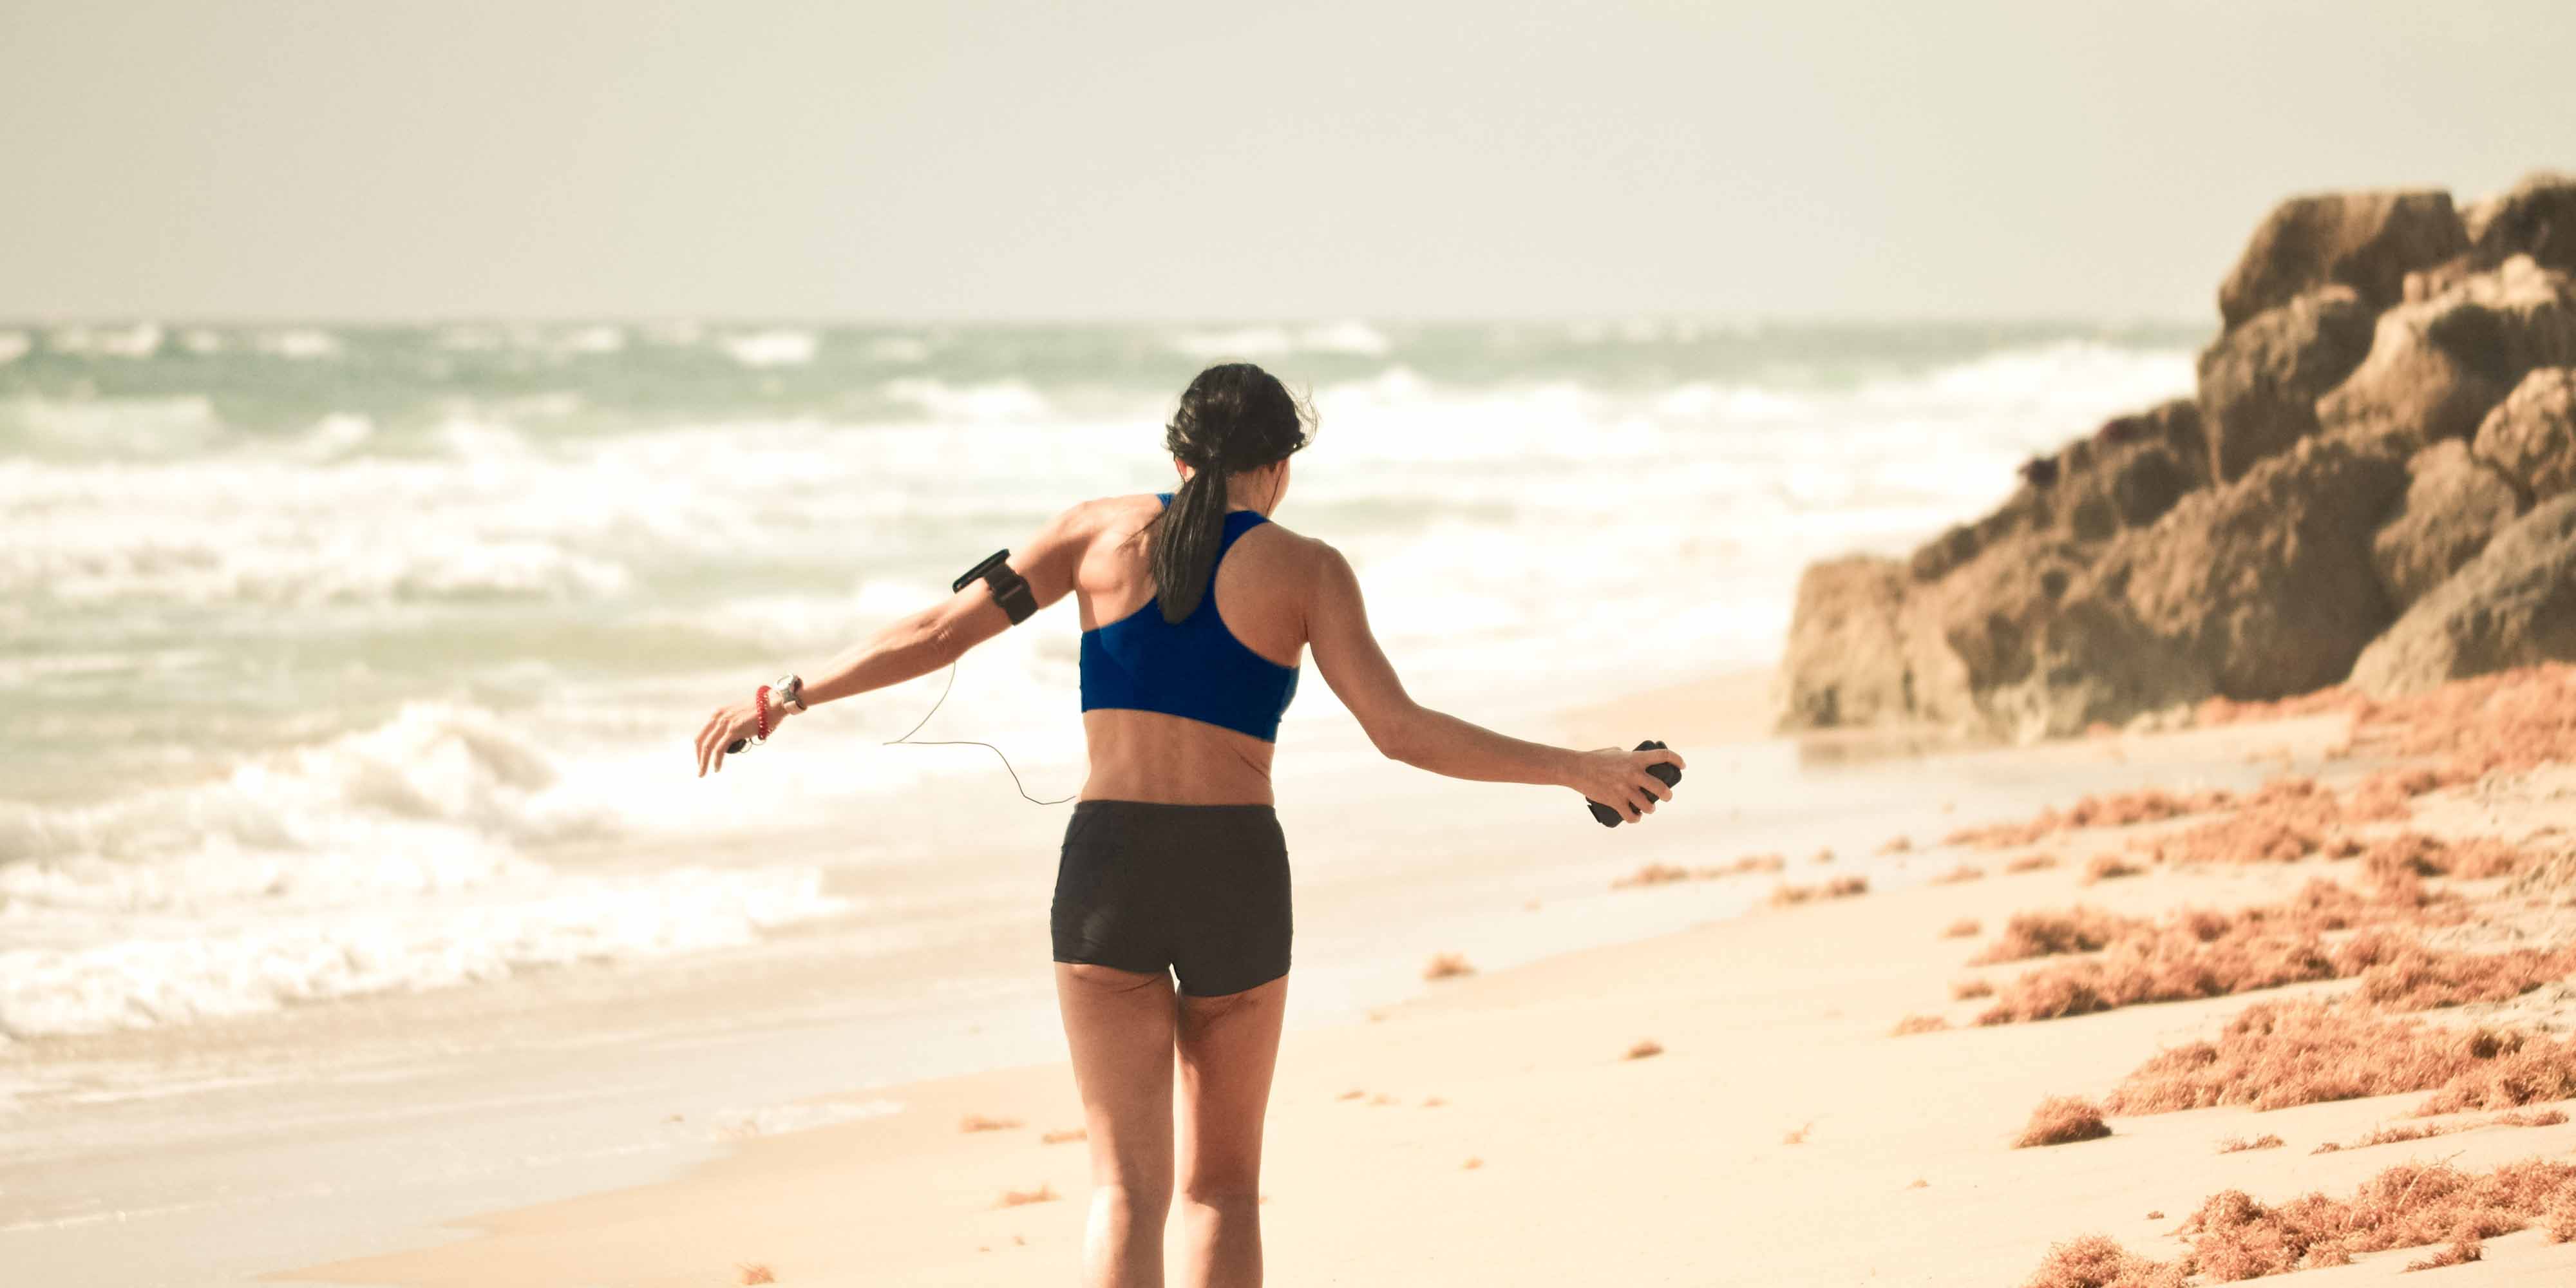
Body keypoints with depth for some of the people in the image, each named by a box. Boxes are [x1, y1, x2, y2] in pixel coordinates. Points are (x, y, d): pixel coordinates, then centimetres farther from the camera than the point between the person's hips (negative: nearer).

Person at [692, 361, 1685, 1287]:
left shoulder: (1104, 530, 6)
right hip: (1238, 880, -1)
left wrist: (785, 699, 16)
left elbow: (936, 633, 6)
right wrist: (1577, 770, -2)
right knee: (1223, 1184, 15)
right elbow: (1401, 731, -8)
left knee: (1128, 1187, -1)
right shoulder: (1304, 568, 1)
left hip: (1109, 873, 1)